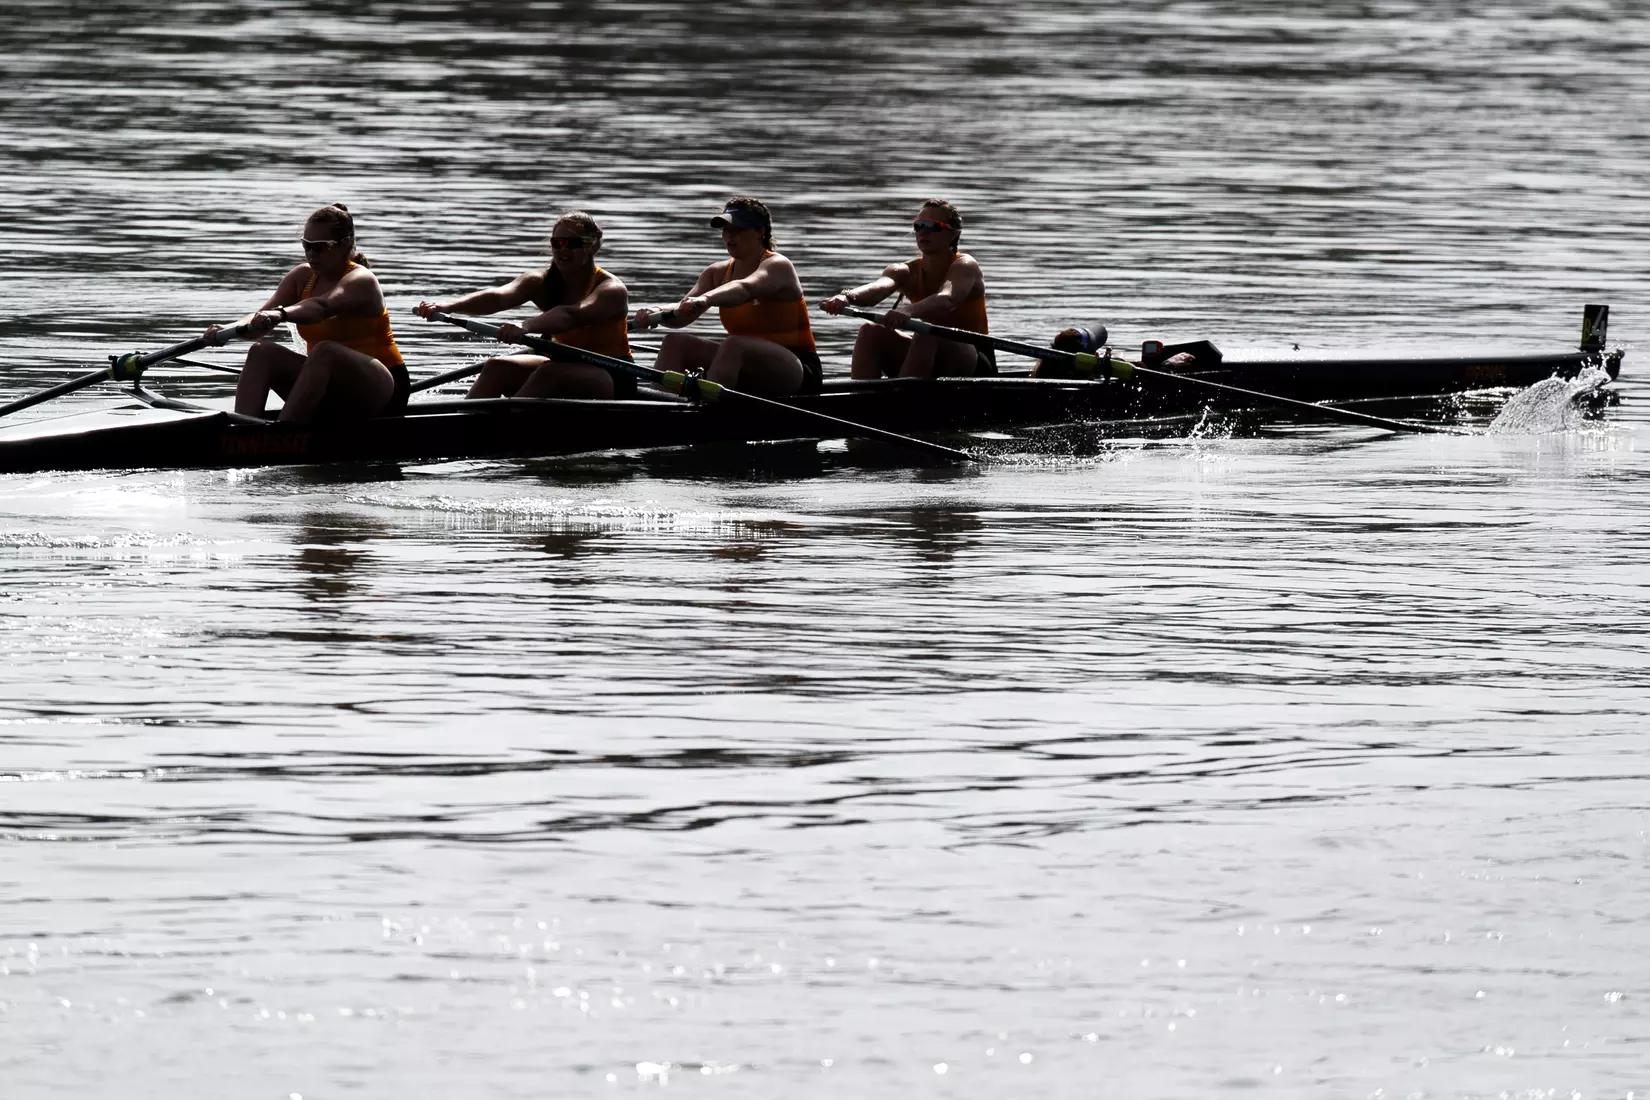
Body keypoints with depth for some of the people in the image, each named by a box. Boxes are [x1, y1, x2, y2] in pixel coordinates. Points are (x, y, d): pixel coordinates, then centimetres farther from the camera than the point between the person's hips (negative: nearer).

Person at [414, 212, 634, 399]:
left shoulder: (612, 290, -17)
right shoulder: (542, 282, 0)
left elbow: (572, 315, -39)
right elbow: (499, 296, -20)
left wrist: (526, 327, -58)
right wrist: (448, 307, -40)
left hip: (612, 380, -6)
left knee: (550, 373, -34)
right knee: (497, 367, -15)